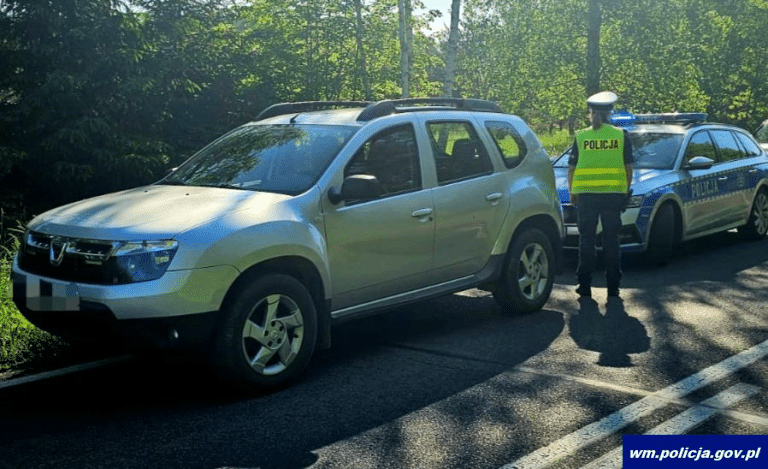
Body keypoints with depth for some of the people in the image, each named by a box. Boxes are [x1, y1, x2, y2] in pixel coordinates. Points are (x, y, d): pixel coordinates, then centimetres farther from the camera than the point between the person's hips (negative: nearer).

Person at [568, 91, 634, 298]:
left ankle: (585, 285, 8)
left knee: (586, 240, 7)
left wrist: (571, 191, 13)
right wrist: (626, 190, 15)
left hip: (586, 195, 0)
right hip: (613, 194, 1)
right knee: (611, 240, 7)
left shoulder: (581, 136, 2)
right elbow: (628, 168, 5)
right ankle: (613, 286, 9)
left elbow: (571, 168, 4)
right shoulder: (621, 136, 3)